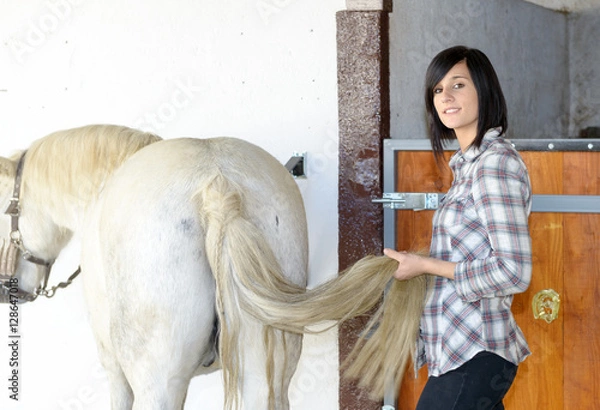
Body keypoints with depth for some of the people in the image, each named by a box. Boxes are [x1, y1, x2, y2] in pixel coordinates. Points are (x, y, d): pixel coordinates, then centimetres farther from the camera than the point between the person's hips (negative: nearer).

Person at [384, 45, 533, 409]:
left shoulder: (497, 161, -15)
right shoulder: (470, 162, 14)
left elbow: (513, 273, -21)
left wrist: (426, 265, -14)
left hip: (473, 358, -9)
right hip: (467, 348, 9)